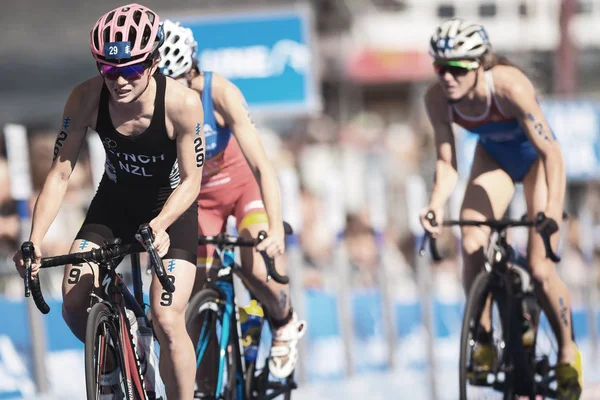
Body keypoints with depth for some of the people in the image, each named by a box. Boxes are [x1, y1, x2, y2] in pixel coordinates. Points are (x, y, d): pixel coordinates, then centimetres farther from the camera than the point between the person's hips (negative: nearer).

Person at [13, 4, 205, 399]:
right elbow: (60, 173, -20)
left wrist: (157, 227, -41)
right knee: (74, 303, -13)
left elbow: (191, 180, -23)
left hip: (171, 205, -3)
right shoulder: (87, 99, -24)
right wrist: (35, 241, -30)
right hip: (114, 203, 3)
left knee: (167, 320, -16)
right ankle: (110, 367, 17)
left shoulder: (182, 103, -30)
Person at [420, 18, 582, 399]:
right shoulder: (437, 98, -26)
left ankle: (568, 351, 11)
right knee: (471, 246, -19)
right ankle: (485, 342, 0)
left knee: (541, 269, -13)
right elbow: (446, 162, -18)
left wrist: (552, 210, -47)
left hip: (535, 157, -4)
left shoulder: (510, 86, -38)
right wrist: (436, 206, -37)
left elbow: (551, 152, -36)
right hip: (493, 157, 4)